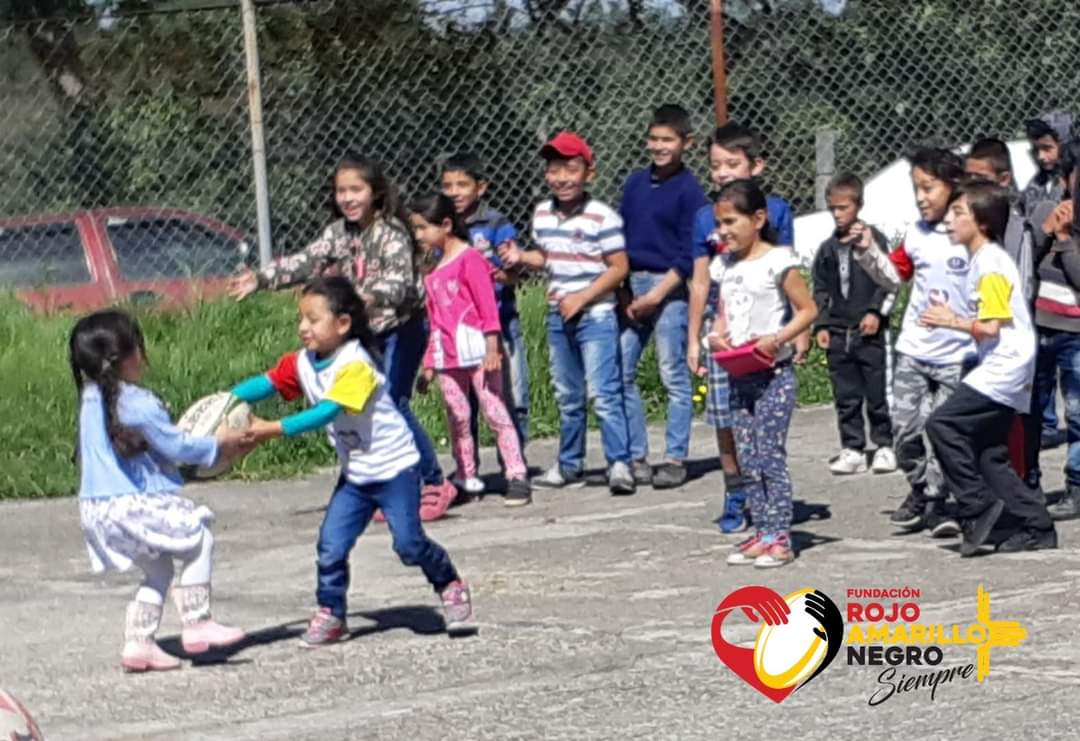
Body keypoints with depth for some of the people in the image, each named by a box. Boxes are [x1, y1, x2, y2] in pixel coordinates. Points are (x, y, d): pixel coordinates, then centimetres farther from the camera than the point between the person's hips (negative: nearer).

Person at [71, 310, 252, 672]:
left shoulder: (92, 399, 11)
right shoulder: (137, 404, -17)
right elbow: (177, 446, -11)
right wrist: (218, 446, 3)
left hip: (98, 509, 9)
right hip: (132, 506, -9)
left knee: (159, 570, 21)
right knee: (200, 540, 4)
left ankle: (138, 644, 17)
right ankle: (197, 625, 3)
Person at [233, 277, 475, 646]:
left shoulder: (355, 364, -26)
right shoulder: (302, 363, 0)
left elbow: (327, 412, -33)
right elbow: (266, 383, -5)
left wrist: (275, 429, -38)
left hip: (394, 465, -7)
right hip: (355, 473, 7)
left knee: (408, 542, -8)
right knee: (330, 545, -3)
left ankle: (451, 588, 16)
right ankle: (329, 615, 9)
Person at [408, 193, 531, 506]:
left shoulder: (469, 258, -5)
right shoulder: (432, 273, 15)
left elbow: (487, 304, -10)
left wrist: (492, 348, -16)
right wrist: (429, 364, 18)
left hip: (476, 350, -7)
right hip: (447, 358, 7)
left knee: (495, 411, -6)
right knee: (457, 419, 6)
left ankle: (517, 477, -5)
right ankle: (467, 480, 11)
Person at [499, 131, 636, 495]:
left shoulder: (602, 217, -14)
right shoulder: (542, 214, 6)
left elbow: (619, 267, -13)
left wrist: (581, 298, -16)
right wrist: (521, 258, -1)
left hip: (596, 315, -7)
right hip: (558, 316, 7)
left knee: (603, 393, -13)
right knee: (567, 396, 15)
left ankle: (619, 464, -11)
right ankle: (569, 465, 24)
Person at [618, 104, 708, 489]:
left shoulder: (689, 190, -5)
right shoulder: (636, 183, 11)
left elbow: (688, 256, -9)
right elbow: (619, 237, 15)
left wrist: (655, 295, -14)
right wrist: (621, 289, 5)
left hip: (669, 287, -6)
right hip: (631, 285, 6)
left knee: (674, 376, -2)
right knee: (620, 373, 4)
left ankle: (675, 459, 4)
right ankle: (636, 456, 12)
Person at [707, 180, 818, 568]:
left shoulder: (777, 262, -9)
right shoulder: (725, 265, 12)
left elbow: (807, 310, -9)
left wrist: (778, 339, -21)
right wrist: (717, 335, -2)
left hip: (773, 373, -7)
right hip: (739, 375, 7)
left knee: (770, 455, -8)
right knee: (746, 459, 7)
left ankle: (780, 536, -5)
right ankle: (762, 532, 13)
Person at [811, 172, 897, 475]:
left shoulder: (873, 239, -2)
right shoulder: (828, 249, 11)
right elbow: (820, 290, 15)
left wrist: (876, 312, -11)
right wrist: (822, 325, 7)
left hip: (870, 330, -4)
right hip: (838, 333, 4)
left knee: (878, 392, 0)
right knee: (846, 396, 6)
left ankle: (884, 446, 9)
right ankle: (852, 449, 11)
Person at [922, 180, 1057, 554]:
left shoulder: (991, 264, -14)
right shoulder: (982, 260, 17)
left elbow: (991, 327, -21)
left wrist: (953, 322, -11)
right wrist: (952, 318, 12)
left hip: (1004, 367, -11)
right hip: (1002, 369, 11)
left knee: (943, 424, -16)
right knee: (988, 454, 11)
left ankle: (978, 507, -13)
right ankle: (1036, 526, 12)